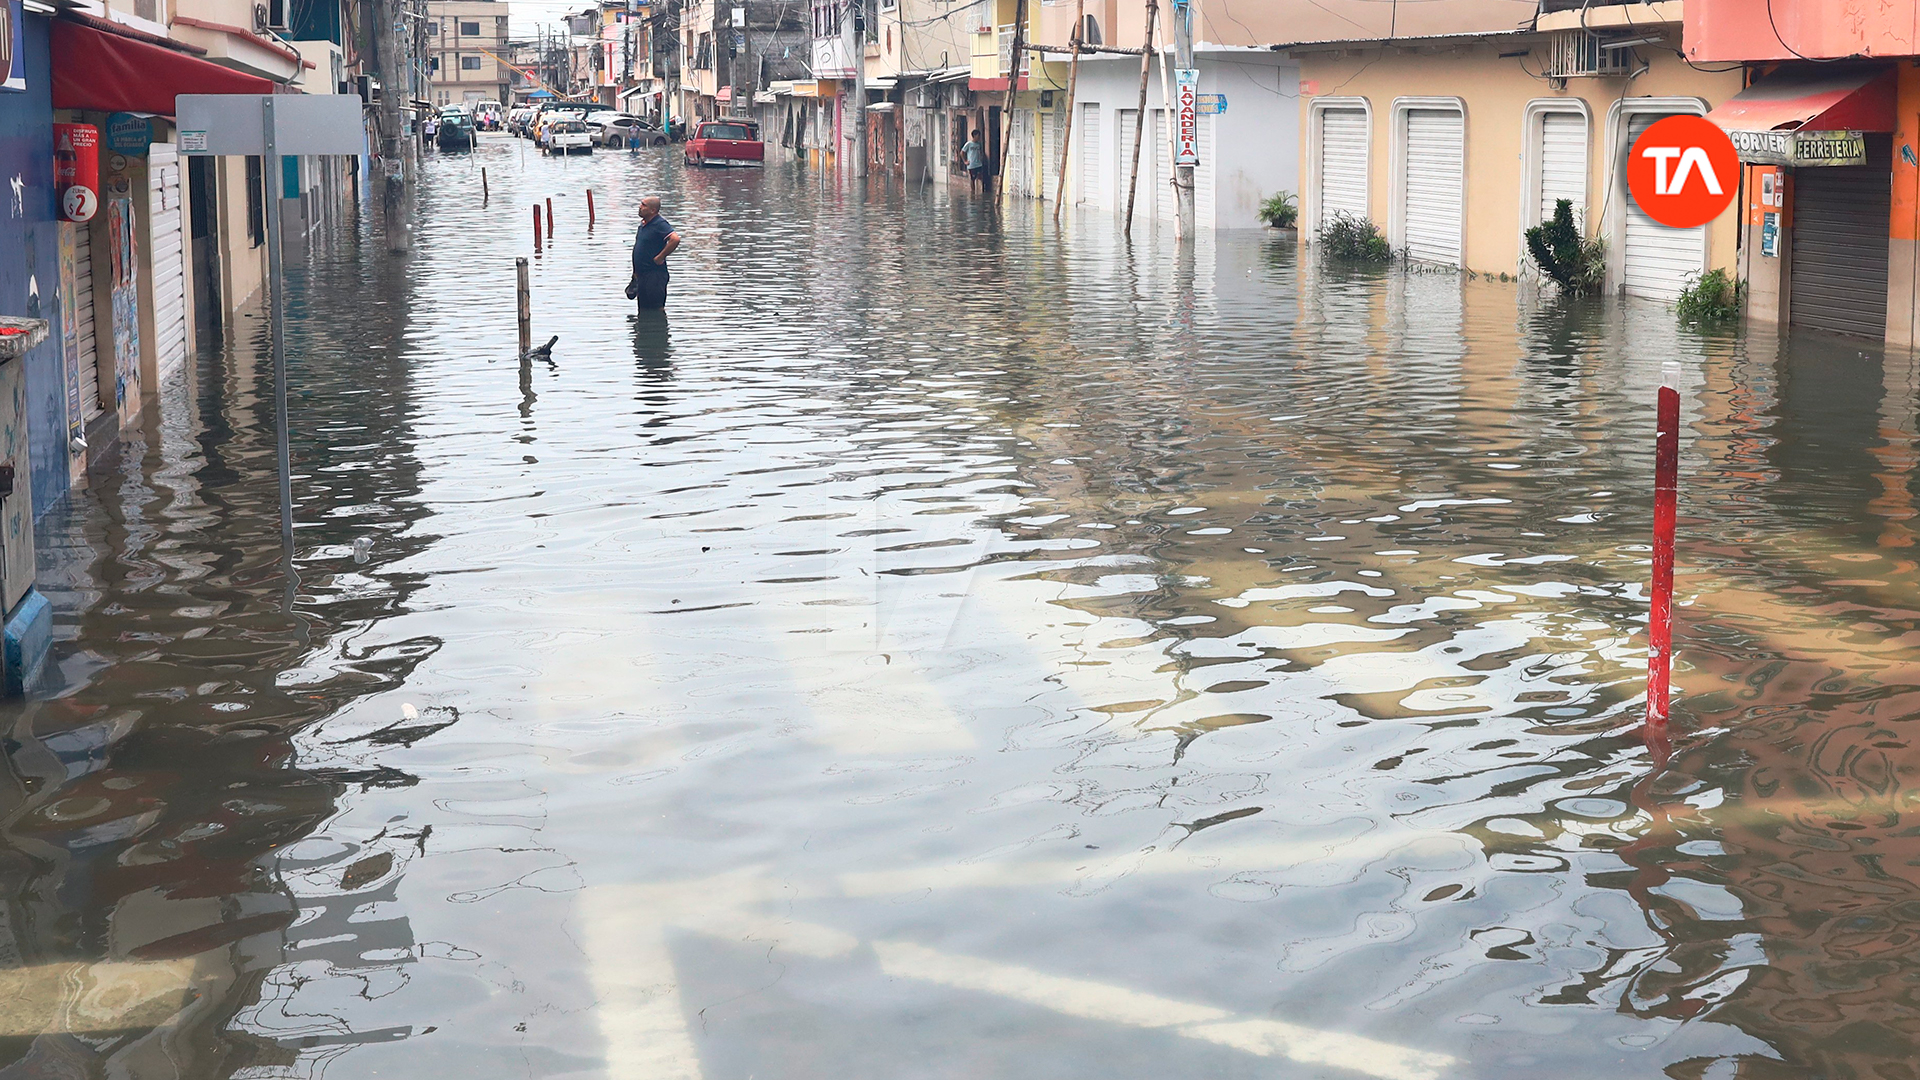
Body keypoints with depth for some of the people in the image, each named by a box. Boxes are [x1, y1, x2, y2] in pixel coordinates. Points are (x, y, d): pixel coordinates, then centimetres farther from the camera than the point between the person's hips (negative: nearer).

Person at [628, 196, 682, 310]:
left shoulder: (660, 224, -15)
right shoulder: (643, 223, 14)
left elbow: (675, 239, -31)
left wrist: (660, 258, -23)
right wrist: (635, 273, 24)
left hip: (655, 275, -9)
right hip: (641, 274, 9)